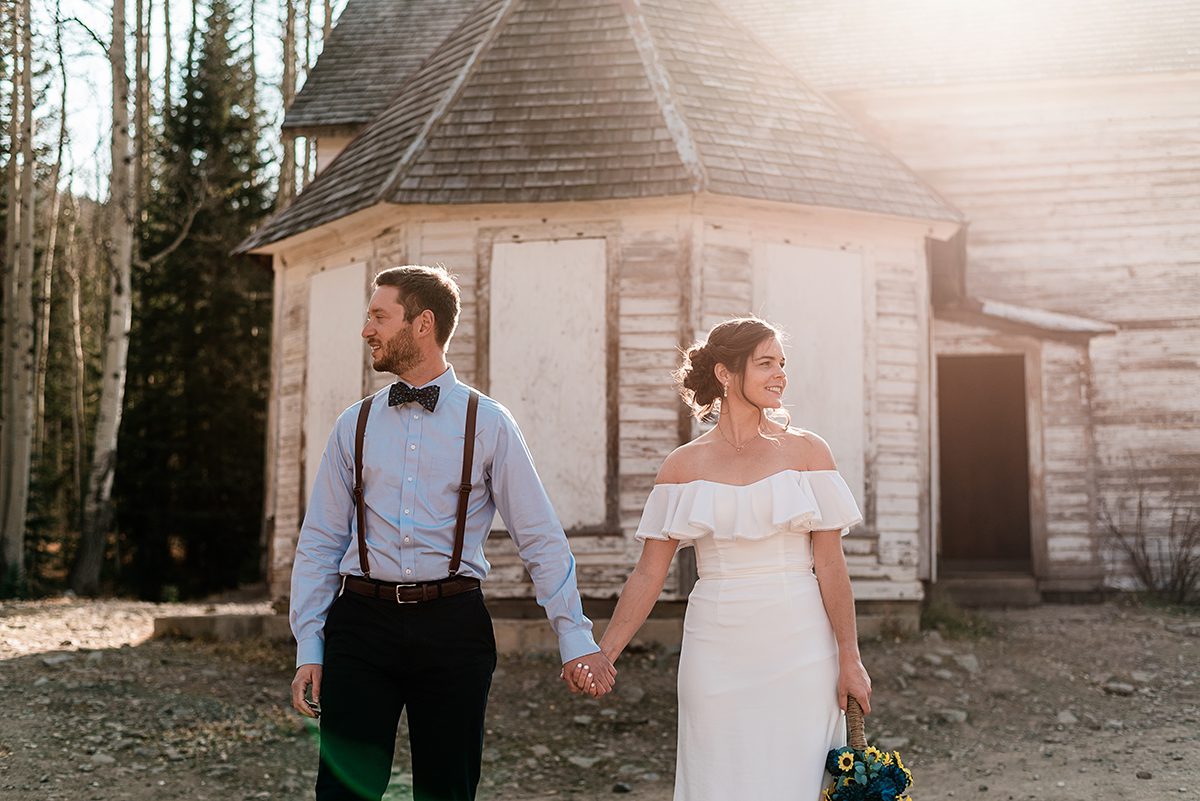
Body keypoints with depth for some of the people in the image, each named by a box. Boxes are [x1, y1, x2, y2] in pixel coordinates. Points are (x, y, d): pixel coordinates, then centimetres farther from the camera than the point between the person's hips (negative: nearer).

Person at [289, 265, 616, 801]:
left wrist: (575, 637, -4)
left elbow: (541, 539, 2)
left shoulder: (488, 424, 2)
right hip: (362, 619, 2)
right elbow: (319, 543, 10)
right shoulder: (354, 425, 9)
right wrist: (309, 649, 3)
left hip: (452, 622, -1)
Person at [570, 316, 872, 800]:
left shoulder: (806, 451, 2)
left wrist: (849, 659, -3)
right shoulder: (684, 465, 4)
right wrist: (603, 653, -6)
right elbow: (649, 572, 3)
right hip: (716, 652, 1)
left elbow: (830, 564, 0)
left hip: (797, 650, -1)